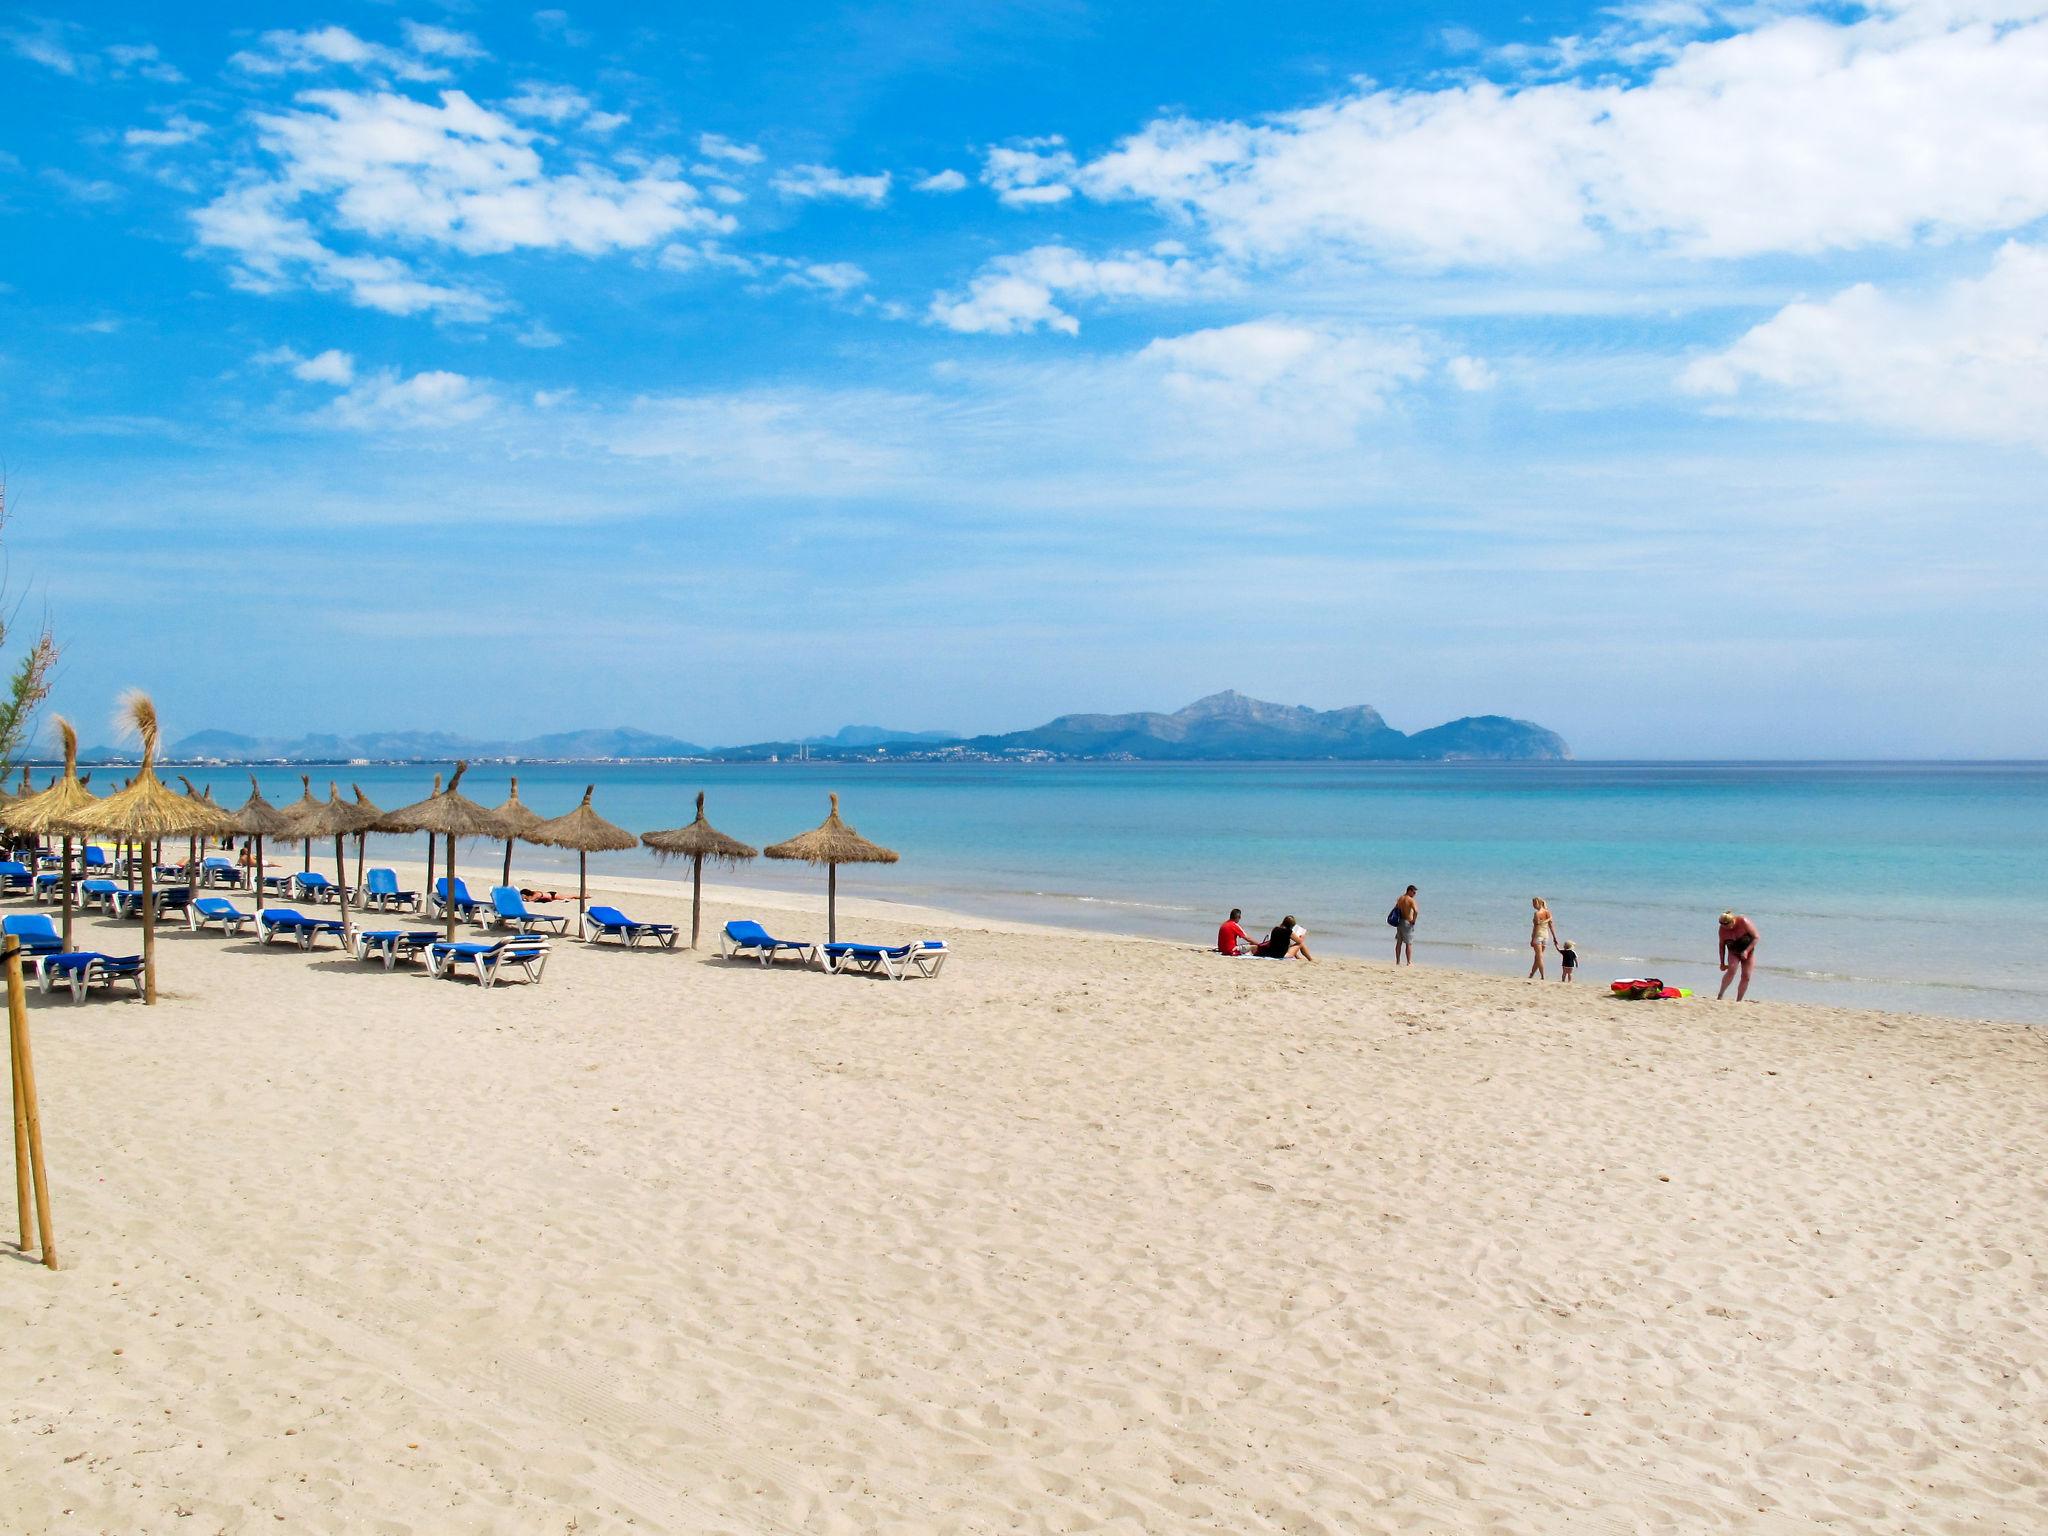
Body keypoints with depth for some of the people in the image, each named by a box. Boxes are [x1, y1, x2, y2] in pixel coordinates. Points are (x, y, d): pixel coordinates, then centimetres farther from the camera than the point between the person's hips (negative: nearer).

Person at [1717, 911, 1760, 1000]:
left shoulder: (1744, 922, -26)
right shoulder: (1723, 929, -18)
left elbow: (1756, 937, -19)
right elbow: (1722, 945, -6)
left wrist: (1746, 951, -25)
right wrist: (1722, 963, -4)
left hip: (1748, 951, 0)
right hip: (1733, 952, 0)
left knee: (1746, 976, -6)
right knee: (1732, 970, -26)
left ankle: (1738, 1001, 1)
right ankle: (1720, 995, -20)